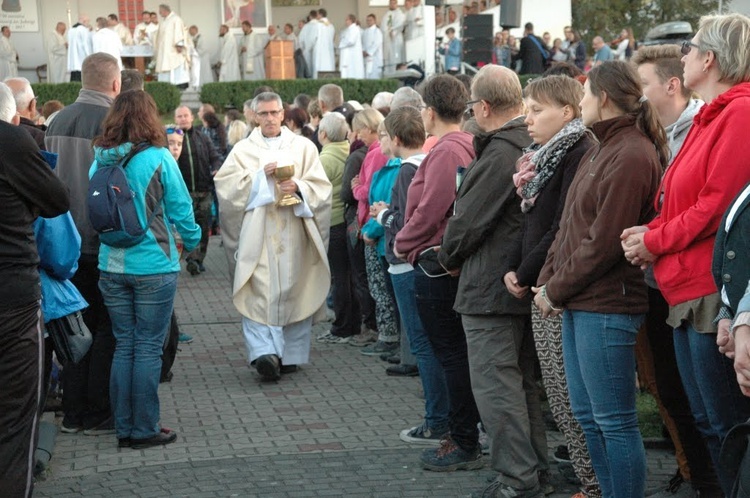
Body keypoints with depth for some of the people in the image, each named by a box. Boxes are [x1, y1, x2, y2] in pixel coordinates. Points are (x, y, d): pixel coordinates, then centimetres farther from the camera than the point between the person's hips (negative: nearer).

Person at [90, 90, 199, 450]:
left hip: (111, 267, 4)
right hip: (153, 267, -4)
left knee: (124, 346, 12)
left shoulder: (100, 160, 1)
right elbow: (181, 208, -6)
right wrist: (192, 242, 11)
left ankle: (124, 428, 16)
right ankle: (145, 430, 7)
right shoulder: (158, 159, -11)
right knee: (149, 348, 3)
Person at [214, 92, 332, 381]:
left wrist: (299, 188, -15)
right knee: (258, 291, -13)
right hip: (256, 234, -1)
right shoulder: (243, 150, 12)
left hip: (293, 231, 1)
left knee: (293, 290, 1)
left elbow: (321, 187, 4)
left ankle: (290, 354, 11)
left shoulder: (303, 147, 12)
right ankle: (264, 352, -21)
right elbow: (224, 184, -1)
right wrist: (260, 175, -10)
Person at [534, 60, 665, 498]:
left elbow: (604, 242, -18)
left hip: (606, 306, -10)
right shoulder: (602, 149, 16)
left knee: (615, 421, -4)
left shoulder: (631, 156, -15)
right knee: (588, 416, 15)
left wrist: (556, 290, -10)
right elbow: (570, 225, 17)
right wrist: (549, 278, 5)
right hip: (579, 302, 10)